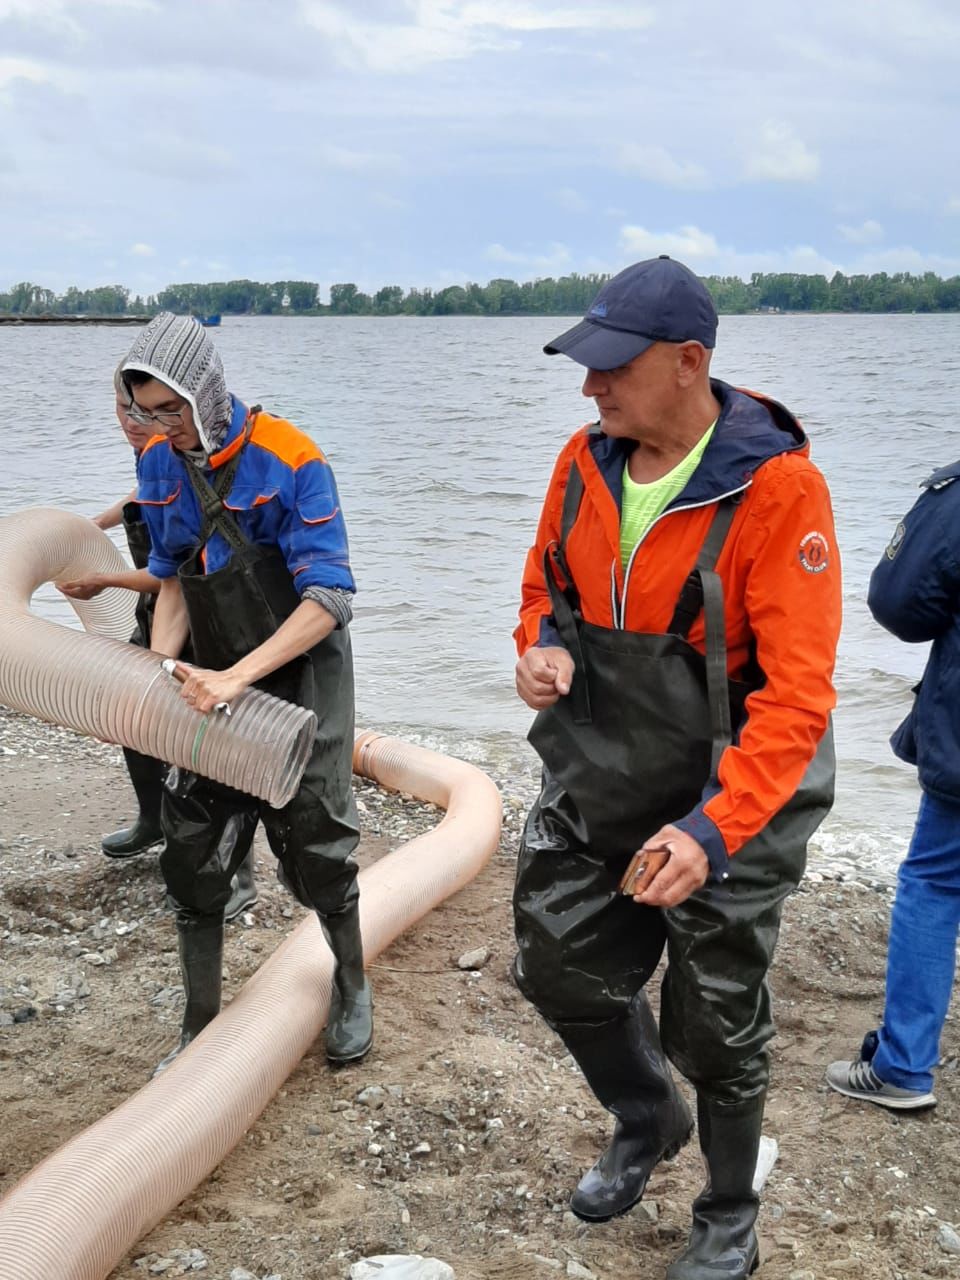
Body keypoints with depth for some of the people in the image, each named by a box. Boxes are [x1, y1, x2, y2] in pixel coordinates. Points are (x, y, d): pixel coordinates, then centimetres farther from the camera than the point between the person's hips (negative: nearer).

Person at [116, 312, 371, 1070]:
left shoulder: (290, 462, -21)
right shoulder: (159, 465, -3)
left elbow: (328, 600, -22)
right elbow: (174, 581, 8)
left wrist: (238, 676, -30)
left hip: (302, 676, -5)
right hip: (215, 688, 5)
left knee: (315, 847, 3)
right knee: (192, 853, 3)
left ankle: (352, 986, 31)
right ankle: (200, 1028, 19)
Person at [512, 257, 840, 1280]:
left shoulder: (775, 487, -24)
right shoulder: (587, 462, -4)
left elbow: (798, 690, -26)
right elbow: (546, 581, 14)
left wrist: (714, 830, -34)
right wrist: (539, 647, -9)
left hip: (725, 805, -6)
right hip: (592, 786, 6)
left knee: (713, 1026, 10)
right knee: (558, 968, 17)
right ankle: (646, 1121, 48)